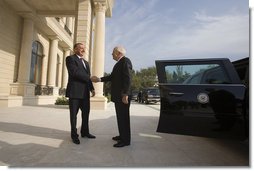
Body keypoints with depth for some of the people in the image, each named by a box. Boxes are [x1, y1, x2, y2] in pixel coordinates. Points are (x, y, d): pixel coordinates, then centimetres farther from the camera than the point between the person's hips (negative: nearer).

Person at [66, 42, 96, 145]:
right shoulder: (70, 58, -2)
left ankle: (85, 132, 29)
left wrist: (92, 88, 8)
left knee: (86, 113, 13)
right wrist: (89, 78, -12)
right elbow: (75, 72, -17)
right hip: (75, 91, -7)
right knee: (74, 114, 5)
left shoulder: (86, 62, 21)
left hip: (85, 92, 7)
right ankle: (74, 135, 19)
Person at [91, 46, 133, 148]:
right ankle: (122, 136, 29)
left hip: (123, 96, -10)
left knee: (124, 117, -3)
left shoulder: (125, 61, -11)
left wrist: (125, 94, -25)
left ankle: (125, 140, 8)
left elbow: (128, 78, -21)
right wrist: (99, 79, 14)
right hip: (118, 96, 10)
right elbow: (112, 77, 18)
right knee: (120, 117, 16)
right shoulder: (119, 63, 20)